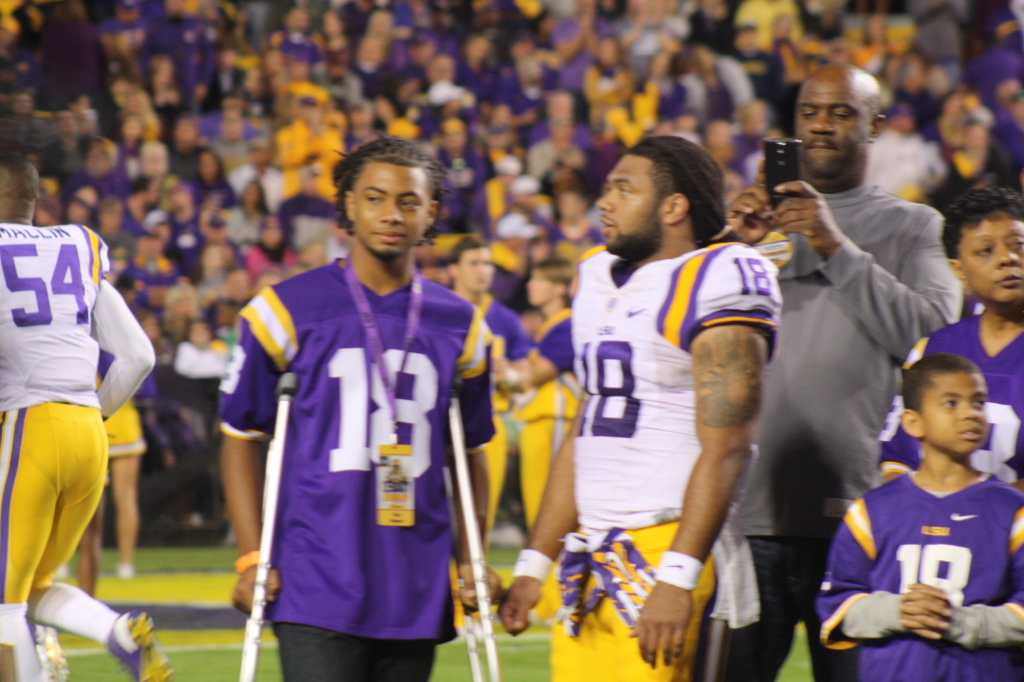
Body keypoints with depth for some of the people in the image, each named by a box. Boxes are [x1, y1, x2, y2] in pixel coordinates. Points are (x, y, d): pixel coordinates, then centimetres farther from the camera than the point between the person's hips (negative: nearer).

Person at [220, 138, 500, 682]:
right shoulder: (287, 310, 2)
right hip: (317, 590, -4)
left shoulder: (460, 325, 11)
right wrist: (251, 558, -3)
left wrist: (471, 559, 11)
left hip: (417, 591, 4)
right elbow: (240, 437, 5)